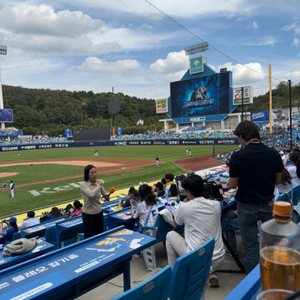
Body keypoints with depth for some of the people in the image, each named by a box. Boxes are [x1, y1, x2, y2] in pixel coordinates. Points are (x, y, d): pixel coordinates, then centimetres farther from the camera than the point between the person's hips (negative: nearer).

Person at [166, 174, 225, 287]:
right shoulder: (216, 204, -1)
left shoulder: (184, 207, -11)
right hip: (219, 260, 4)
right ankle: (211, 275, 18)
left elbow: (176, 223, 11)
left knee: (170, 235, 16)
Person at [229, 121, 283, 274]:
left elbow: (232, 185, -11)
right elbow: (278, 181, 4)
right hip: (268, 205, 5)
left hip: (247, 207, -4)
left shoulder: (238, 156, -19)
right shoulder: (274, 154, -6)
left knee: (250, 247, 10)